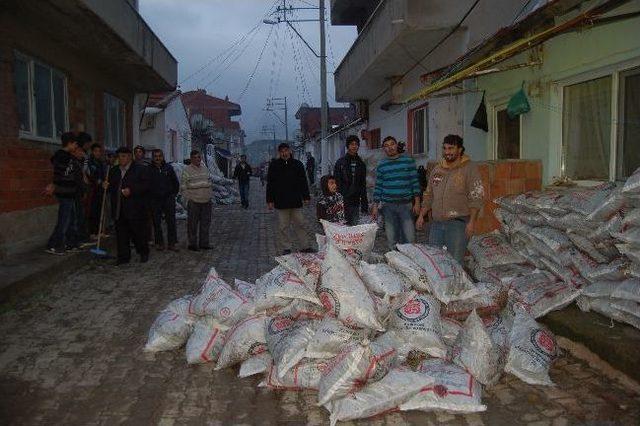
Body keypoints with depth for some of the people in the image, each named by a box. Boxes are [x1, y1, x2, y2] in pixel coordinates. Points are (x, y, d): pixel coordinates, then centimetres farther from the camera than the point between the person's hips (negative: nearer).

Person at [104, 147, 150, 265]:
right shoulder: (113, 171, 17)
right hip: (118, 209, 5)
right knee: (121, 233, 5)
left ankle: (144, 253, 20)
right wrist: (107, 186, 2)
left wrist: (131, 190, -18)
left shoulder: (139, 170, -1)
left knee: (137, 231, 2)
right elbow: (112, 187, 25)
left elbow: (145, 186, -8)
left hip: (134, 208, -5)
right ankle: (123, 256, 13)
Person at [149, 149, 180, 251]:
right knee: (157, 222, 5)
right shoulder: (149, 169, 0)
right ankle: (159, 243, 15)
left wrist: (174, 194, 9)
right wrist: (149, 196, 3)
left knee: (171, 221, 0)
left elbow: (175, 182, 13)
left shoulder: (168, 167, 4)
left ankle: (171, 243, 7)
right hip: (155, 200, -1)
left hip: (169, 198, 1)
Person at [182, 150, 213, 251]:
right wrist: (188, 199, -8)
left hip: (206, 201, 5)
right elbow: (184, 187, -3)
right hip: (193, 201, -5)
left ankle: (204, 243, 20)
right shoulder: (187, 170, -3)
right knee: (192, 224, 1)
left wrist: (209, 196, 13)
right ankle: (192, 244, 10)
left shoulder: (205, 169, 13)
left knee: (205, 223, 10)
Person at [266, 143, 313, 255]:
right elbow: (270, 184, 3)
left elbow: (303, 182, 13)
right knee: (283, 227, 3)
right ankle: (286, 248, 11)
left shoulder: (297, 164, 8)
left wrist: (306, 197, 8)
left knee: (299, 224, 6)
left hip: (296, 201, 2)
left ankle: (305, 246, 13)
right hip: (280, 202, -1)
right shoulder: (274, 165, 3)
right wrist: (270, 200, -1)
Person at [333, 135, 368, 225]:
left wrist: (365, 205, 10)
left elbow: (363, 185, 14)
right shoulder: (340, 162, 0)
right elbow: (336, 182, -3)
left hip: (355, 202, 4)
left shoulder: (361, 164, 12)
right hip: (343, 201, -3)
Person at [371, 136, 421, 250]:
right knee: (391, 239, 5)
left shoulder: (408, 161, 4)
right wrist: (375, 206, 6)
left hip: (406, 204, -1)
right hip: (388, 206, 2)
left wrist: (417, 202, -3)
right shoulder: (381, 165, 8)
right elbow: (378, 187, 10)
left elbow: (415, 182, 3)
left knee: (409, 238, -5)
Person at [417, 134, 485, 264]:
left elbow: (477, 197, -9)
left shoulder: (469, 168, -3)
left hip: (458, 223, -6)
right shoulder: (437, 169, 15)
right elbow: (429, 196, 23)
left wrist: (472, 222, -15)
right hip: (436, 223, 6)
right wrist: (421, 215, 16)